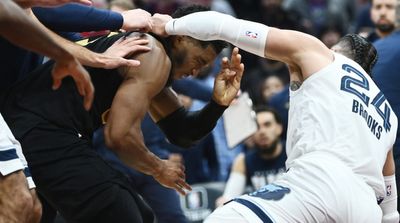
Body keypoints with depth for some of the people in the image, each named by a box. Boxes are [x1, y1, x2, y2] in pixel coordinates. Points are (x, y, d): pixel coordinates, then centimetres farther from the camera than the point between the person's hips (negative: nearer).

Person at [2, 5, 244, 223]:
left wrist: (219, 103, 8)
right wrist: (159, 169, -1)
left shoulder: (151, 53, 21)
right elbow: (120, 134, -19)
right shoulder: (155, 55, -10)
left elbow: (182, 134, 26)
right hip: (44, 135, -11)